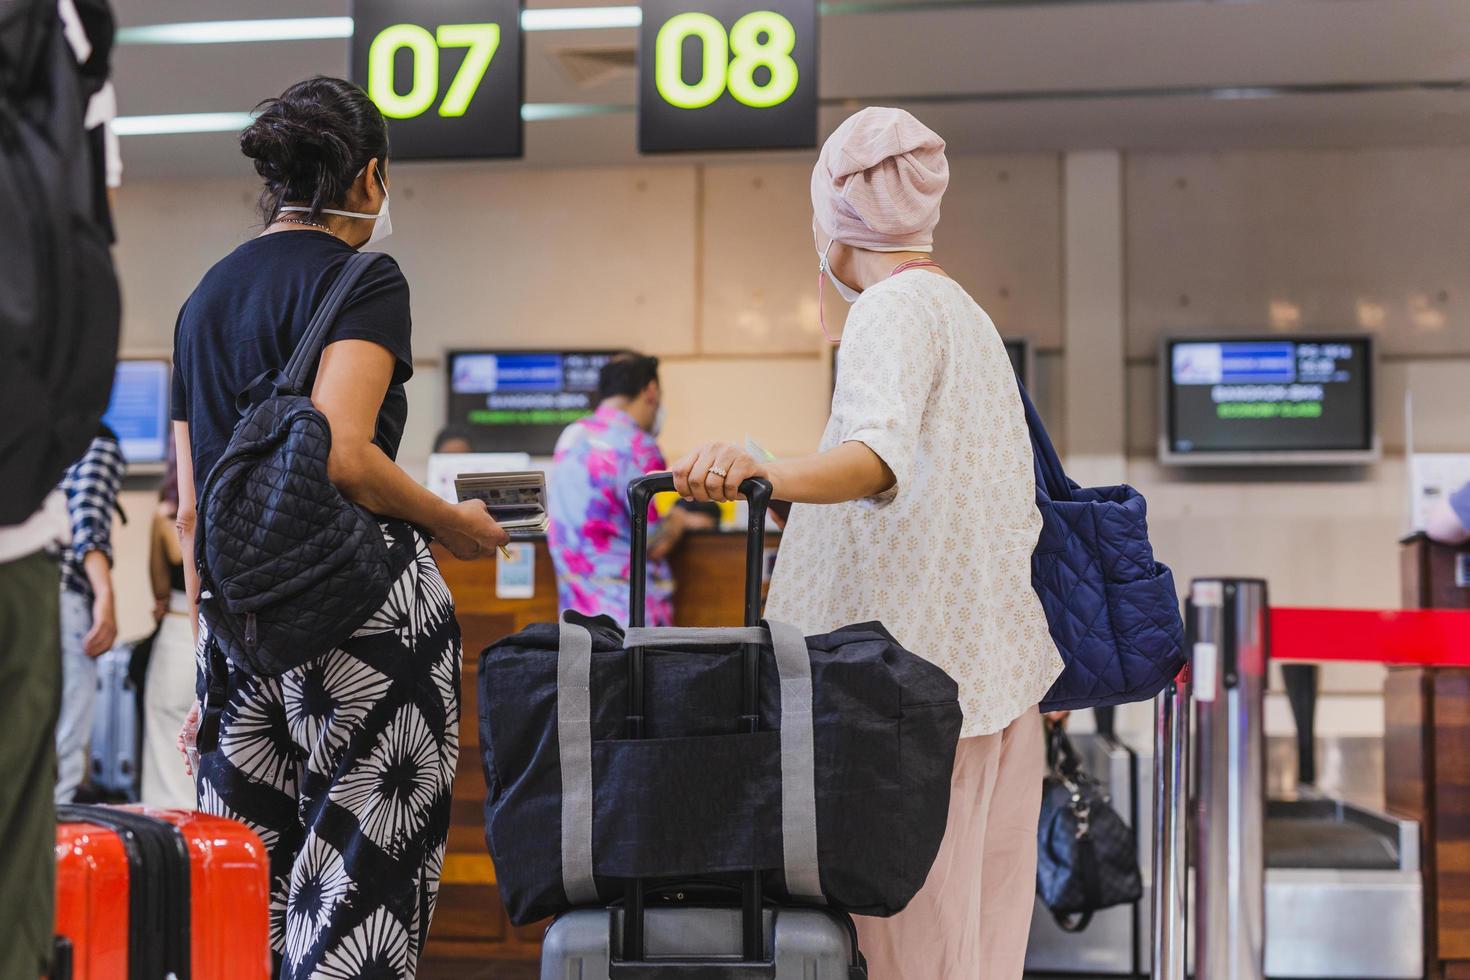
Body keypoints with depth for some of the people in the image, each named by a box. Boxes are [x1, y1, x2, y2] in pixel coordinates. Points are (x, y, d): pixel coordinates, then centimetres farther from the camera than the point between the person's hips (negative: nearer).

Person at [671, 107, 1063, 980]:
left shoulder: (894, 306, -11)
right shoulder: (966, 311, 19)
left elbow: (883, 453, -31)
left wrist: (773, 475, -48)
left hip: (920, 664, -10)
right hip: (995, 665, 10)